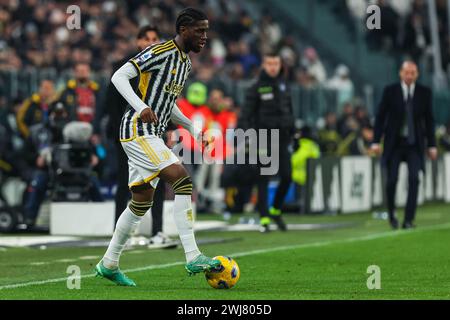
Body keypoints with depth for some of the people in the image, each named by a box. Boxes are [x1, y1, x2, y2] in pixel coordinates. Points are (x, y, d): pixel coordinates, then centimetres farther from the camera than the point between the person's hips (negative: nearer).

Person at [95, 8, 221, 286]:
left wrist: (193, 129, 18)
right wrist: (141, 107, -31)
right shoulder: (161, 53, -12)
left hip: (153, 135, 10)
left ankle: (109, 265, 22)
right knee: (182, 180, -21)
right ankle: (193, 258, -24)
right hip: (138, 130, -10)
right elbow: (119, 76, -18)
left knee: (142, 201, 12)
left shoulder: (186, 64, 17)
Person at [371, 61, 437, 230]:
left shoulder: (424, 93, 1)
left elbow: (429, 120, 6)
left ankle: (409, 219, -7)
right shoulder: (390, 91, -3)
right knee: (392, 179, -4)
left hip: (415, 144, 1)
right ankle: (391, 213, 21)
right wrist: (376, 141, -5)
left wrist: (432, 145, 4)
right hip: (394, 143, -1)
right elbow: (380, 117, 1)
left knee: (414, 179, -11)